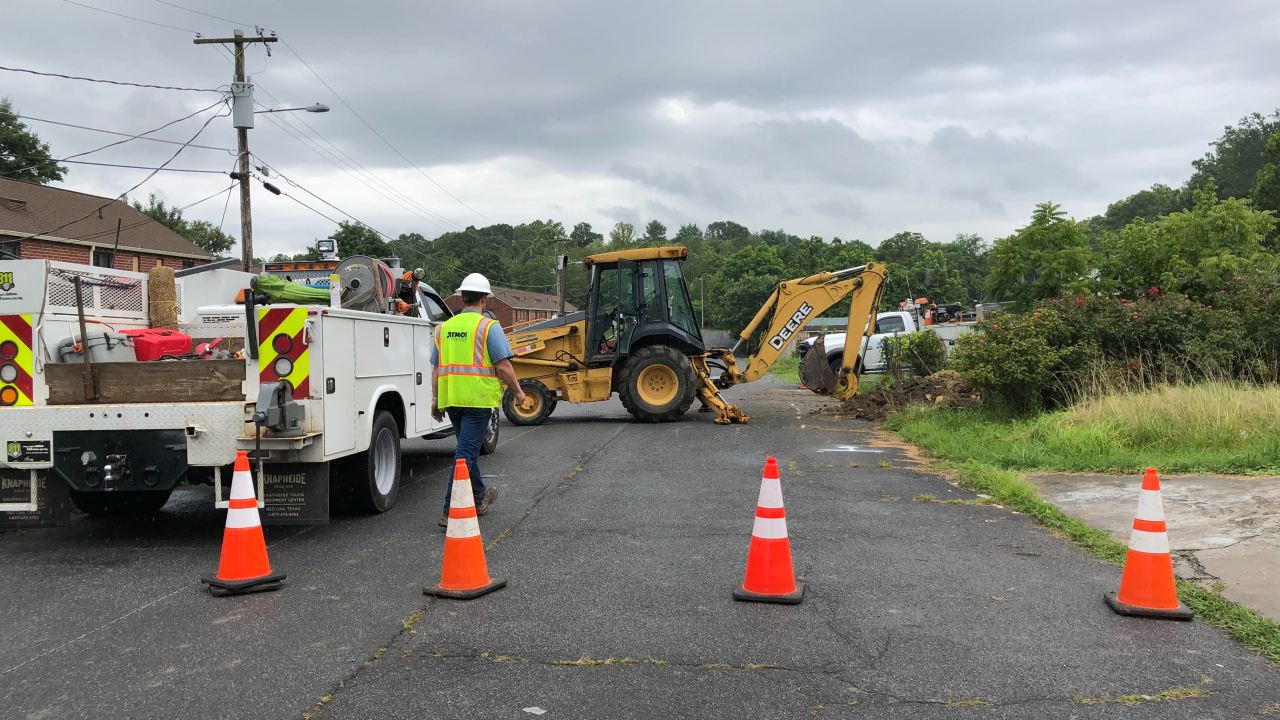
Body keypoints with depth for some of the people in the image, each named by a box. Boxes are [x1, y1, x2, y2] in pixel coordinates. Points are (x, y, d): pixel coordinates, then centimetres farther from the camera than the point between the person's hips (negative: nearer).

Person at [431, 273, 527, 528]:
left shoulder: (444, 327, 11)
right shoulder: (488, 326, -6)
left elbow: (436, 368, 14)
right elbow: (503, 365, -11)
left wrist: (436, 399, 20)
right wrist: (518, 391, 2)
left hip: (451, 399, 6)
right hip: (478, 398, -6)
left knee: (468, 448, 21)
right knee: (466, 452, -6)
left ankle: (479, 498, 36)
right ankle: (451, 511, -11)